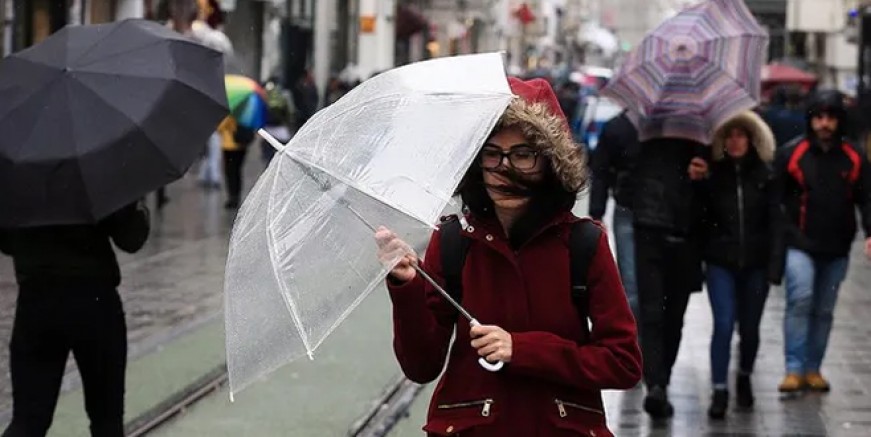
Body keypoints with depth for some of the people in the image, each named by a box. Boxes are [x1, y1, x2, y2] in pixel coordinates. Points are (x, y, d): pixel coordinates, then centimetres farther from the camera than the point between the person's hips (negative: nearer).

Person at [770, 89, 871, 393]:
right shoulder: (791, 155, -2)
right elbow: (774, 198, 0)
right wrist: (777, 239, -7)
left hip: (836, 249, 4)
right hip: (799, 245, -4)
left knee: (824, 310, 10)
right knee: (800, 299, -19)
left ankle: (813, 369, 20)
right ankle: (794, 369, -17)